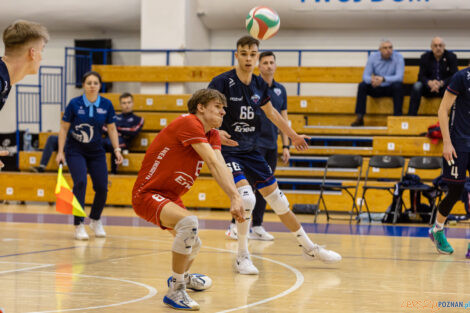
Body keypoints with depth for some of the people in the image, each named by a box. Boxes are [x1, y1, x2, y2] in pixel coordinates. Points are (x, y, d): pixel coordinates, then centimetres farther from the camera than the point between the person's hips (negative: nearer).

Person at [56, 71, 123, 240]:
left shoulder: (106, 105, -8)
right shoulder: (74, 104, -14)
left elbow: (112, 128, 3)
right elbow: (64, 128, -6)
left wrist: (117, 149, -5)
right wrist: (60, 152, -10)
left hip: (96, 152, 3)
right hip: (75, 150, -3)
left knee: (102, 187, -1)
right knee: (80, 183, -21)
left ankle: (95, 220, 26)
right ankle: (79, 226, -15)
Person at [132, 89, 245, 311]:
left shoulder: (212, 135, 6)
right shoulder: (189, 123, -22)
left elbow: (220, 167, -10)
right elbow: (213, 163, -31)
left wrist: (235, 197, -27)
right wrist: (235, 197, -37)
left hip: (170, 198, 10)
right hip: (147, 194, -10)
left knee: (192, 245, 26)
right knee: (189, 222, -35)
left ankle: (183, 277, 60)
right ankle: (175, 291, -26)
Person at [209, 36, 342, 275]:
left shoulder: (259, 85, 4)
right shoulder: (222, 82, -14)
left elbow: (271, 113, 22)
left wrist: (293, 135, 31)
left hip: (250, 151, 6)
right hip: (227, 151, -6)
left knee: (278, 199, 9)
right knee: (246, 198, -25)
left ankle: (308, 247, 23)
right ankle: (242, 256, -8)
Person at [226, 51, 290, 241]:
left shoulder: (280, 90, 12)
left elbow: (283, 119, 15)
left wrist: (286, 146, 9)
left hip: (271, 146, 5)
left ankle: (257, 227, 11)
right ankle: (235, 225, -6)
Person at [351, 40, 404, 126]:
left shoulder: (398, 57, -13)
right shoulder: (373, 57, -6)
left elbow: (399, 77, -25)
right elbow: (365, 76, -10)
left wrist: (383, 79, -41)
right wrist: (371, 80, -36)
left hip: (391, 89, -2)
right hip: (376, 89, 2)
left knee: (398, 85, -33)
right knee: (362, 85, -21)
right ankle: (359, 118, -21)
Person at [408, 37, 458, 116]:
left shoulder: (451, 57, -2)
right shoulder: (425, 57, 2)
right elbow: (421, 76, -5)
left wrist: (441, 83, -27)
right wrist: (430, 83, -29)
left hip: (445, 87, -1)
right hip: (429, 88, 1)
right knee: (417, 86, -29)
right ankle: (411, 115, -31)